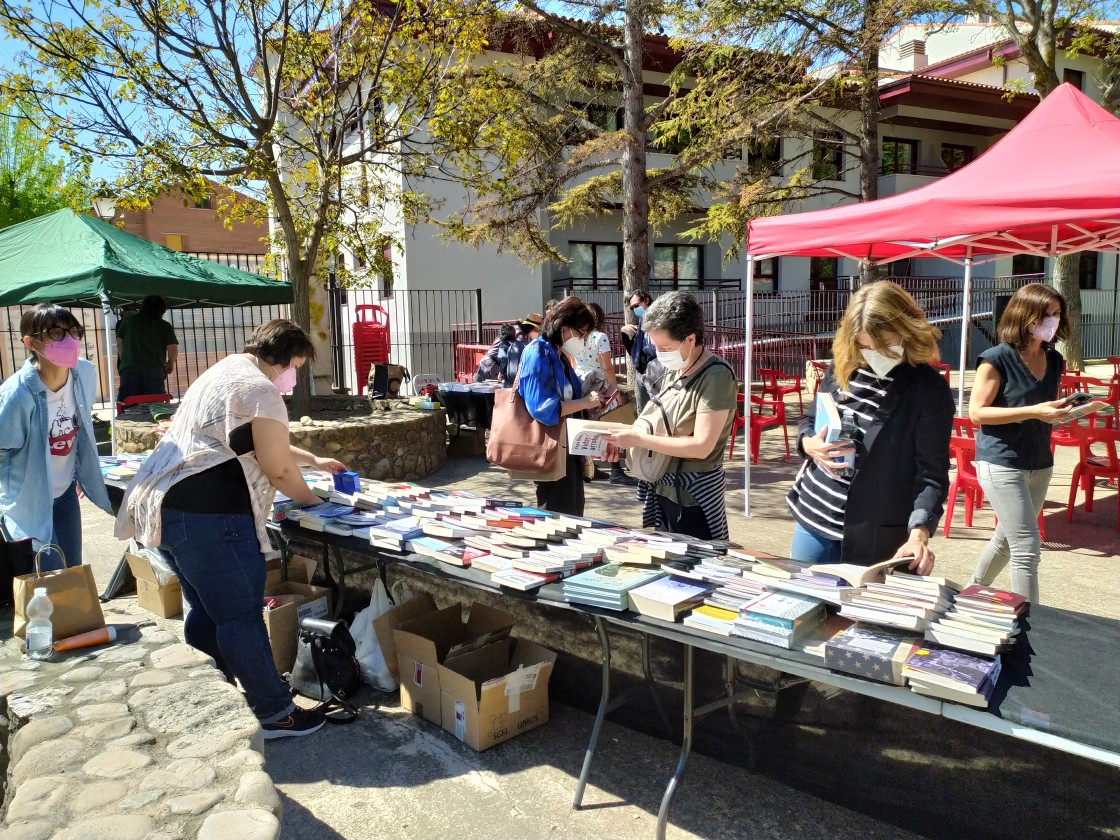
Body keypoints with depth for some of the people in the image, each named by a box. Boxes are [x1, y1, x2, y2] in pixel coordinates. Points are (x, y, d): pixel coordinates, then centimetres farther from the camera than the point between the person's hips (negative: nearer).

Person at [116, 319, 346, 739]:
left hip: (167, 508, 11)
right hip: (209, 516, -11)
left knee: (207, 611, 20)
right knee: (241, 616, -2)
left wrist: (315, 461, 39)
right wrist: (311, 500, 10)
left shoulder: (225, 373, 23)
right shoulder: (260, 390, -11)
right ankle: (276, 715, 8)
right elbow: (278, 468, -8)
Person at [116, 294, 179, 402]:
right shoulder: (165, 326, 4)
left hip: (129, 370, 2)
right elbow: (173, 351, -2)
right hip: (155, 372, -2)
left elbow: (119, 344, 17)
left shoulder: (128, 321, 13)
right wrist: (170, 364, 18)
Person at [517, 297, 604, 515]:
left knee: (572, 516, 20)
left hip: (567, 447, 10)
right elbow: (543, 408, -27)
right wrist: (585, 402, -19)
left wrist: (589, 400, 1)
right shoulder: (538, 352, -17)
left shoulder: (560, 356, 12)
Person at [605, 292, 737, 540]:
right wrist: (625, 440, -5)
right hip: (662, 486, 7)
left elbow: (701, 446, -23)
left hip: (693, 494, -7)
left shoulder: (716, 376, -19)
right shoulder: (673, 371, 4)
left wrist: (639, 439, -23)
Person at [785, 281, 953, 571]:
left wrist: (919, 532, -32)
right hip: (813, 518, 5)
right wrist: (809, 444, -9)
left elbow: (932, 474, -16)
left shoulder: (930, 390, -14)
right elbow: (809, 421, 14)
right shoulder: (843, 367, 1)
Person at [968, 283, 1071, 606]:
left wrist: (1063, 410, -3)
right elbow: (976, 412, -16)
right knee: (1028, 547, -9)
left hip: (1040, 464, 8)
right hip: (1001, 463, -8)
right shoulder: (997, 359, -14)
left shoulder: (1054, 360, 7)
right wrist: (1033, 411, -23)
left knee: (1008, 538, 19)